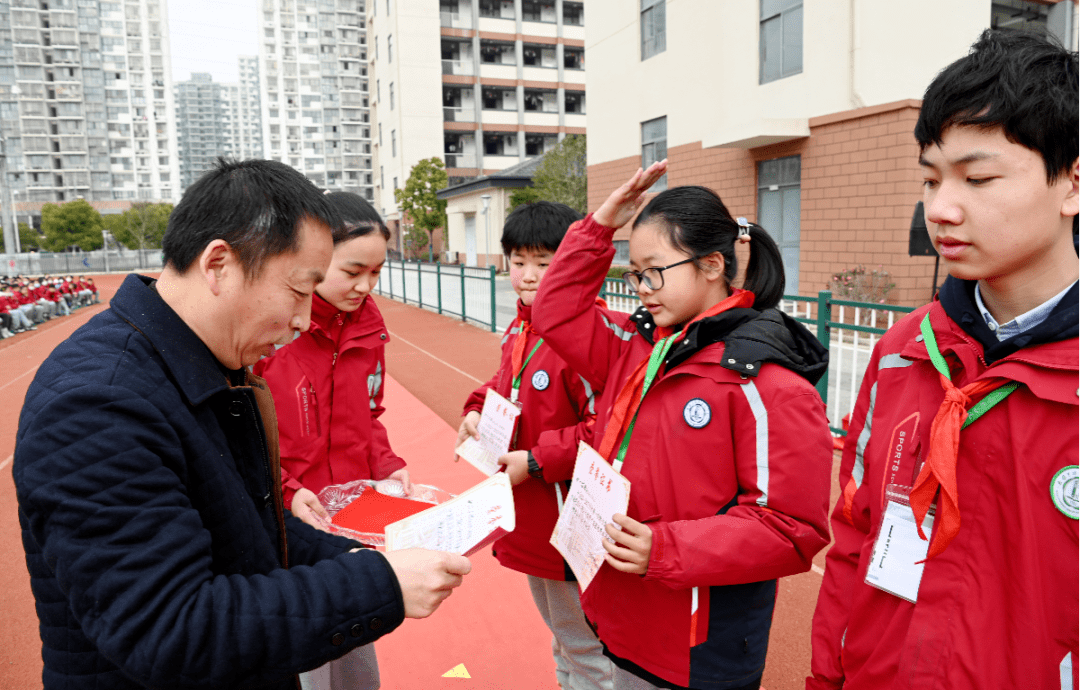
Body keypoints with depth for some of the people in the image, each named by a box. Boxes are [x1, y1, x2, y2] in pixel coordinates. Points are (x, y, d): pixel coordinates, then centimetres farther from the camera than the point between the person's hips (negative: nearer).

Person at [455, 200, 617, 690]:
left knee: (585, 649, 13)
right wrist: (478, 411, 0)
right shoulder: (519, 329, 4)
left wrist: (537, 461, -24)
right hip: (529, 520, 9)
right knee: (559, 635, 30)